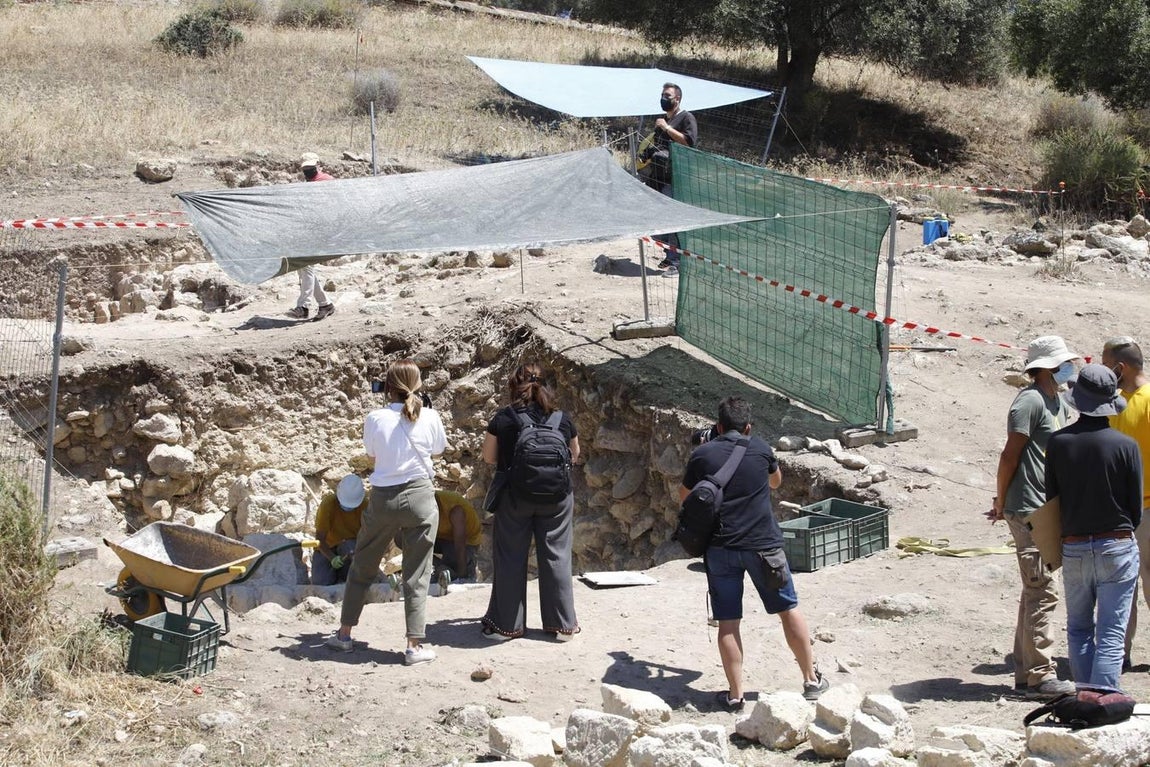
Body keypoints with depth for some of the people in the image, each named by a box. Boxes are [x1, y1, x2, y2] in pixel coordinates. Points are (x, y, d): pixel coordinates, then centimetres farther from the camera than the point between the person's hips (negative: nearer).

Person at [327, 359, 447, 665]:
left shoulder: (375, 419, -6)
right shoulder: (429, 417, -6)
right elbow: (438, 449, 12)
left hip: (383, 499, 1)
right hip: (420, 496, -1)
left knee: (362, 567, 17)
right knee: (417, 574, 4)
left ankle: (344, 633, 25)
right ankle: (415, 645, 1)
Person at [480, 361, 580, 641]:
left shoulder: (503, 418, -8)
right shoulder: (562, 419, -1)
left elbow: (488, 456, 1)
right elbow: (574, 456, 12)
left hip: (514, 496, -1)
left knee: (510, 558, 8)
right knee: (556, 556, 8)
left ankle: (506, 624, 13)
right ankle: (561, 623, 13)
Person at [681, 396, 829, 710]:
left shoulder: (701, 454, 1)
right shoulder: (760, 449, 3)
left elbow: (684, 496, 15)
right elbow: (776, 481, 23)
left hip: (719, 548, 0)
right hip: (762, 544, 0)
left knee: (728, 622, 5)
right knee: (789, 610, 13)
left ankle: (735, 694, 4)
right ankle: (812, 680, 20)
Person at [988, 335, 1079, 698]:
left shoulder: (1058, 402, 16)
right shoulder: (1030, 400, -13)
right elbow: (1010, 455, -14)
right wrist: (1001, 502, -7)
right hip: (1029, 511, -10)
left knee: (1035, 593, 13)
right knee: (1042, 592, -9)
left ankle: (1025, 674, 21)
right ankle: (1040, 676, -6)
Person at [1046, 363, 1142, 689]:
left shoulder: (1058, 442, -5)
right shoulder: (1126, 445, -10)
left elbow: (1050, 499, 1)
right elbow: (1135, 507, -4)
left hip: (1074, 548, 2)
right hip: (1117, 546, -2)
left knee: (1078, 629, 17)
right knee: (1111, 634, 0)